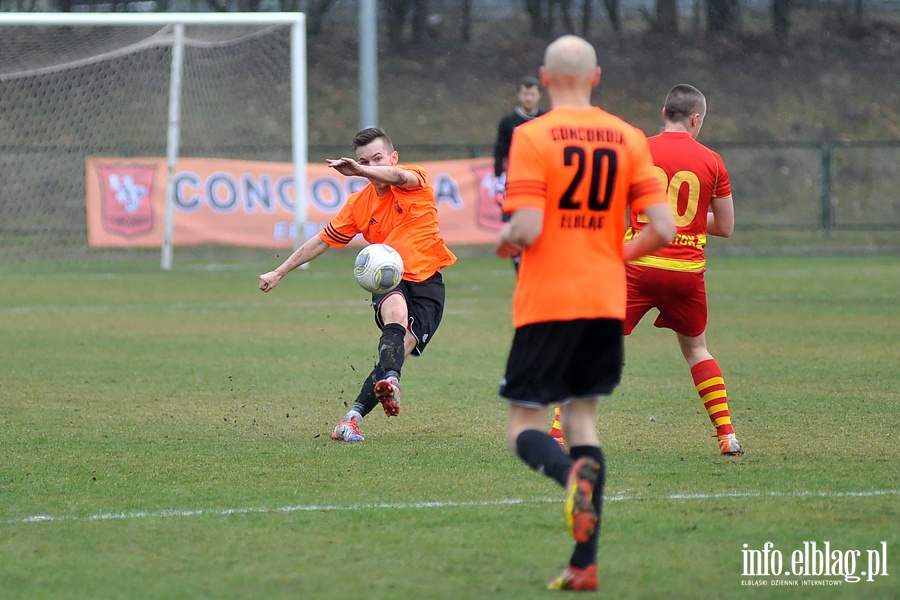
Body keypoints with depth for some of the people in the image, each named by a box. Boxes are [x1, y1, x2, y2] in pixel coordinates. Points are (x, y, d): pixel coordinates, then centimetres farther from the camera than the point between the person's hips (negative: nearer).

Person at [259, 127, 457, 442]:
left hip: (427, 283, 0)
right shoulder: (359, 204, 6)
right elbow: (322, 241, 16)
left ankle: (353, 416, -17)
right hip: (388, 280, 1)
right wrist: (279, 273, 17)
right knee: (395, 311, -34)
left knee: (401, 349, -16)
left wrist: (359, 170, -49)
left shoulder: (416, 180, -4)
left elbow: (398, 176, -29)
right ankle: (390, 381, -60)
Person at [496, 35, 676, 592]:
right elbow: (663, 229, -1)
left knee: (524, 426, 3)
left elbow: (526, 230, -17)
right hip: (606, 303, 4)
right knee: (583, 417, 13)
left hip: (547, 303, -4)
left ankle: (573, 472, -32)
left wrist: (504, 243, 6)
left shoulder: (532, 137, -9)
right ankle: (585, 563, 5)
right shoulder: (629, 139, 4)